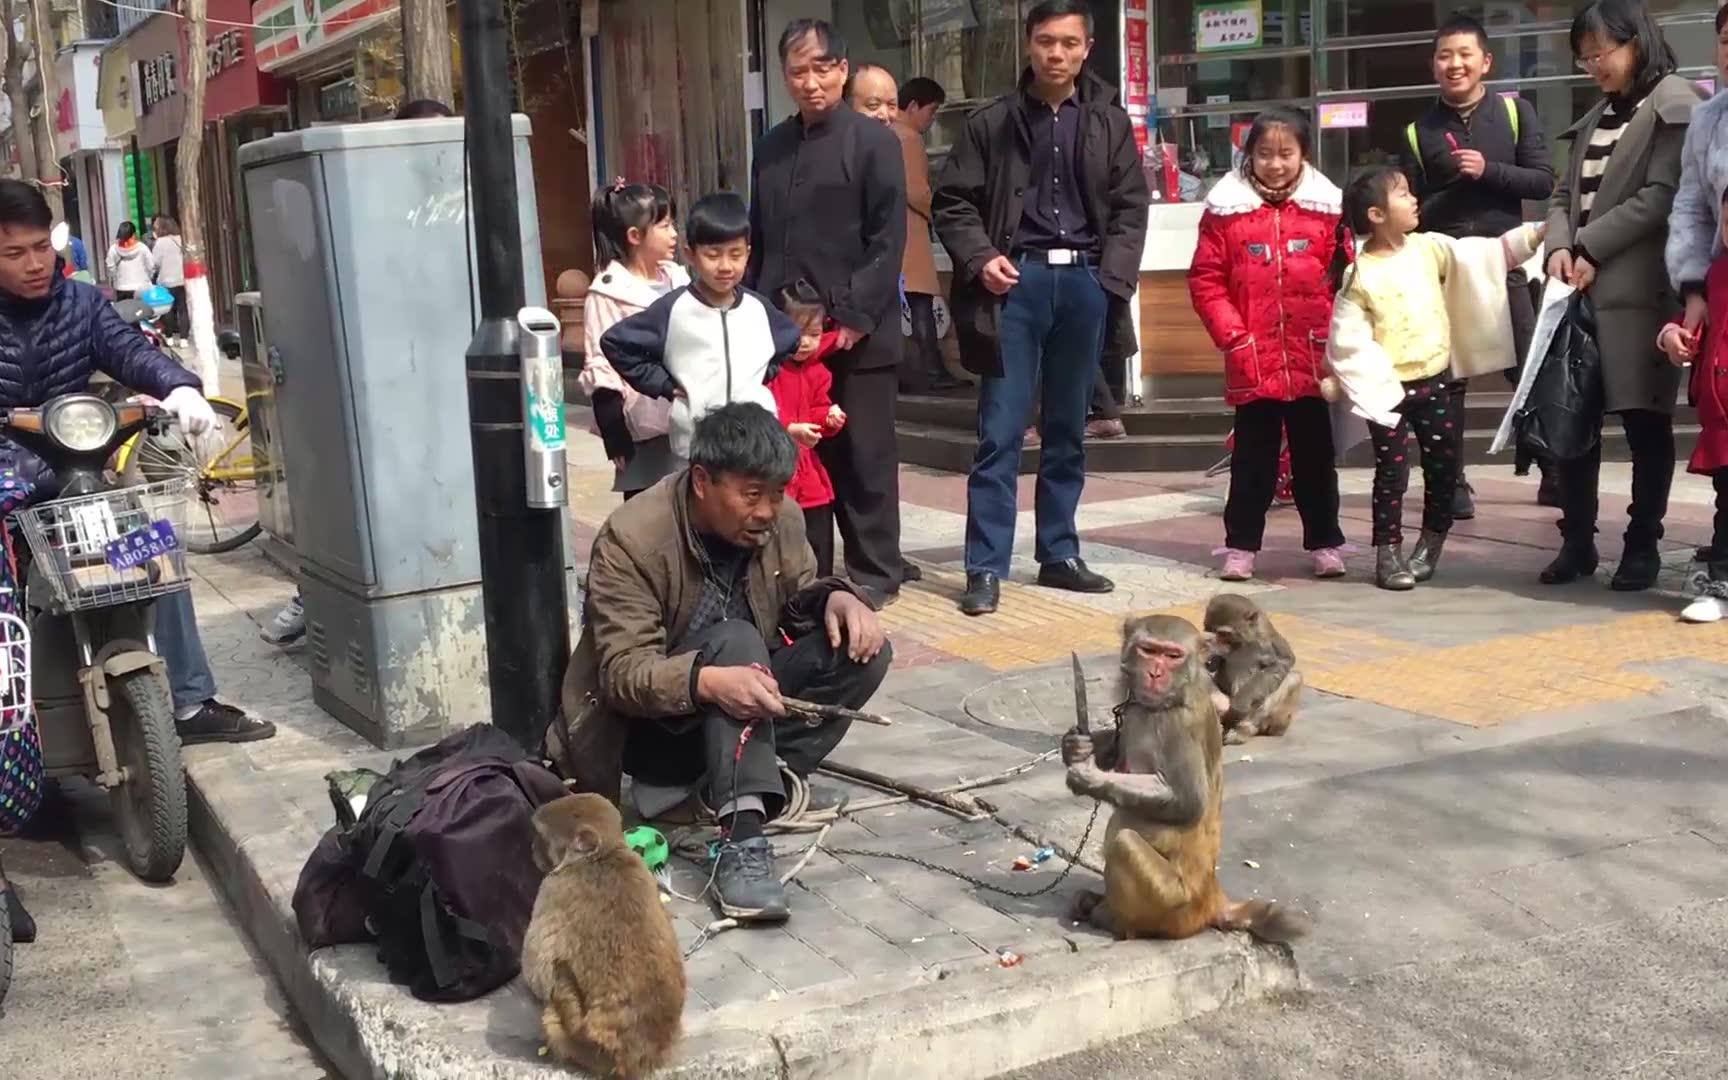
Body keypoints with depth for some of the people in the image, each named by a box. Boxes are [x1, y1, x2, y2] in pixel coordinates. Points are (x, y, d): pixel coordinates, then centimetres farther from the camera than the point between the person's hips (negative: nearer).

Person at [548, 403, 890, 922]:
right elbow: (623, 674, -28)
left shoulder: (780, 518, -6)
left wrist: (835, 597, -18)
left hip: (739, 700, 6)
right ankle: (742, 835, -45)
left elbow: (796, 596, 8)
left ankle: (749, 781, -14)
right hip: (651, 721, -6)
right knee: (735, 639, -34)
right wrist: (707, 682, -48)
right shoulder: (631, 540, -23)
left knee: (862, 648, -14)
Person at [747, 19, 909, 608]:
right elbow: (757, 239, 17)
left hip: (857, 331, -4)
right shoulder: (771, 147, 14)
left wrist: (856, 316, -14)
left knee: (864, 451, 4)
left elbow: (888, 240, -8)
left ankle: (875, 571, 14)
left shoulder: (874, 141, -3)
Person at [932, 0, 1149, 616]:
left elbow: (1130, 207, 9)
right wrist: (980, 258, -10)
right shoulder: (991, 123, 3)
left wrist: (1112, 278, -4)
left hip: (1084, 282, 2)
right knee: (1000, 431, -4)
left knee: (1068, 431, 10)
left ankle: (1059, 554, 21)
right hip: (1017, 281, -2)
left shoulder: (1110, 123, 8)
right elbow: (952, 202, 5)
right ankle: (986, 567, -1)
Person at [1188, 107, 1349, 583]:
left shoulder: (1327, 206, 3)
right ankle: (1241, 545, 15)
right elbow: (1205, 280, -1)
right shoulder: (1226, 208, 0)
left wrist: (1334, 334, -6)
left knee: (1315, 454, 10)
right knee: (1253, 456, 7)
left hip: (1310, 359, 1)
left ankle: (1325, 542, 20)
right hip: (1253, 360, -1)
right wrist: (1233, 336, -8)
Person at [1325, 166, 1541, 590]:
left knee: (1443, 467, 10)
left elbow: (1482, 257, 0)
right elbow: (1348, 342, -13)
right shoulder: (1359, 275, -12)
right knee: (1392, 472, 0)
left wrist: (1535, 234, -9)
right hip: (1389, 389, -5)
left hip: (1435, 381, 5)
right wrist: (1377, 385, -16)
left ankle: (1429, 548, 25)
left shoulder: (1429, 248, 2)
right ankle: (1388, 554, 9)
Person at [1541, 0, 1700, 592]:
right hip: (1582, 288, 7)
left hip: (1640, 288, -7)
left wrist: (1592, 248, -13)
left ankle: (1643, 544, 9)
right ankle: (1577, 539, 15)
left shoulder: (1675, 105, -2)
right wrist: (1559, 246, -3)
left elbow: (1662, 197, -12)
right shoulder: (1596, 117, 20)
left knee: (1644, 418, -1)